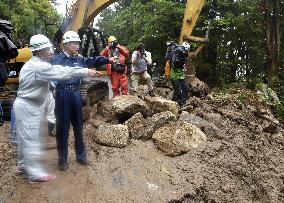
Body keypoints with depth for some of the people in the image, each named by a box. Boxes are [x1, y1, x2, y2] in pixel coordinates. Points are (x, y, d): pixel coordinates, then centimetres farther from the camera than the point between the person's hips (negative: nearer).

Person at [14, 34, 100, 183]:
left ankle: (23, 165, 32)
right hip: (28, 106, -10)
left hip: (27, 104, 11)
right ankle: (35, 173, 3)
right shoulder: (40, 67, -23)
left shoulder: (32, 64, 11)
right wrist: (86, 72, -20)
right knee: (31, 139, -4)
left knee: (25, 137, 19)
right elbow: (63, 73, -24)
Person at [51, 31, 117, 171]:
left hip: (75, 94, 5)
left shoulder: (79, 59, 11)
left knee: (78, 126, 12)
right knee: (62, 127, 3)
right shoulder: (56, 59, -3)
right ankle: (62, 159, 16)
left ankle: (81, 156, 26)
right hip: (62, 94, -5)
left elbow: (92, 61, 3)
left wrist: (108, 59, -8)